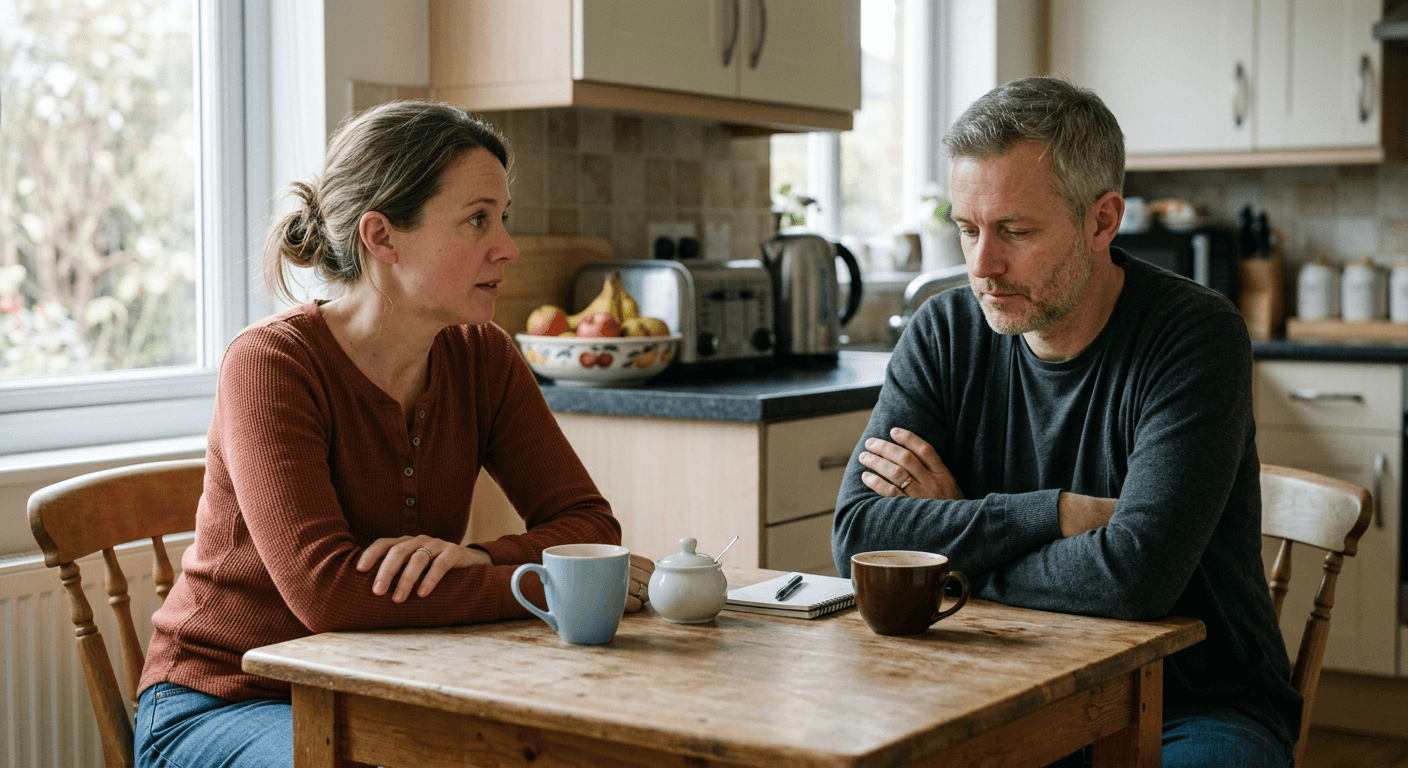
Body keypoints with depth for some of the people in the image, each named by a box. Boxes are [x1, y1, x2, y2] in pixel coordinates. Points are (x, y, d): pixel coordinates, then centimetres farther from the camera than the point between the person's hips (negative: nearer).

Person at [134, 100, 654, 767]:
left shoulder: (481, 356, -1)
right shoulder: (269, 363, -20)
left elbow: (591, 523, -3)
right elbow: (326, 592, -30)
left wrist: (478, 559, -26)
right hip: (221, 704, -5)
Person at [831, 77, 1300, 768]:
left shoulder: (1197, 337, -16)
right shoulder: (946, 331, -1)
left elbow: (1136, 573, -28)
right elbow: (858, 536, -11)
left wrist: (954, 540, -13)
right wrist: (1062, 514, -19)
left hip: (1194, 711, -3)